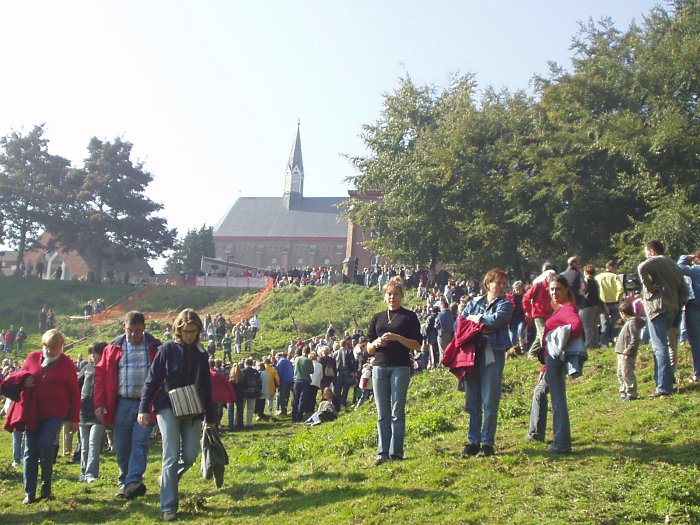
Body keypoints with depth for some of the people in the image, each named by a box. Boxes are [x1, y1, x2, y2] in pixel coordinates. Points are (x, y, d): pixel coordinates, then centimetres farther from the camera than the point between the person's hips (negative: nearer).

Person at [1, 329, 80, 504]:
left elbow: (74, 393, 1)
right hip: (32, 413, 4)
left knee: (45, 444, -20)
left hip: (54, 413, -4)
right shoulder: (33, 358, 6)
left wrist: (74, 419, -2)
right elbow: (19, 377, 17)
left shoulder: (66, 363, -1)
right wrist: (23, 381, -9)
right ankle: (29, 493, 12)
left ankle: (46, 487, -1)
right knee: (30, 452, 5)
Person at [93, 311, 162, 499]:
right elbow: (101, 375, 5)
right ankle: (124, 483, 20)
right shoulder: (114, 348, 6)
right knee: (122, 446, 7)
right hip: (122, 404, 2)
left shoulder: (155, 347, 2)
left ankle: (134, 482, -15)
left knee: (140, 442, -11)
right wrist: (99, 404, -3)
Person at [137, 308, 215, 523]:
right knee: (172, 457, -8)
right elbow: (152, 381, -4)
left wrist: (211, 417, 14)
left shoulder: (201, 355, 8)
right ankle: (168, 507, 0)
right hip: (168, 408, -4)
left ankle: (168, 480, 30)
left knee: (190, 455, 0)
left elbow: (206, 388, 13)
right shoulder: (167, 350, -3)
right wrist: (144, 409, -11)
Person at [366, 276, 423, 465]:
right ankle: (382, 452, 6)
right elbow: (369, 349, 14)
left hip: (401, 367, -3)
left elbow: (417, 345, -2)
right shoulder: (377, 318, 15)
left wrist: (397, 337, -15)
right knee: (382, 413, 3)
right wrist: (376, 343, -8)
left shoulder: (409, 317, 4)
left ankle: (396, 452, 1)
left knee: (397, 411, -3)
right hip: (380, 367, 3)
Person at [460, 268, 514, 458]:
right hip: (471, 353, 3)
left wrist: (474, 318, 0)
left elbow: (496, 319, -14)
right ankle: (473, 442, 15)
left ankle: (487, 444, 6)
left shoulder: (505, 304, 6)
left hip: (492, 355, -3)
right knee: (472, 401, 6)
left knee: (490, 401, -3)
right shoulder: (474, 302, 15)